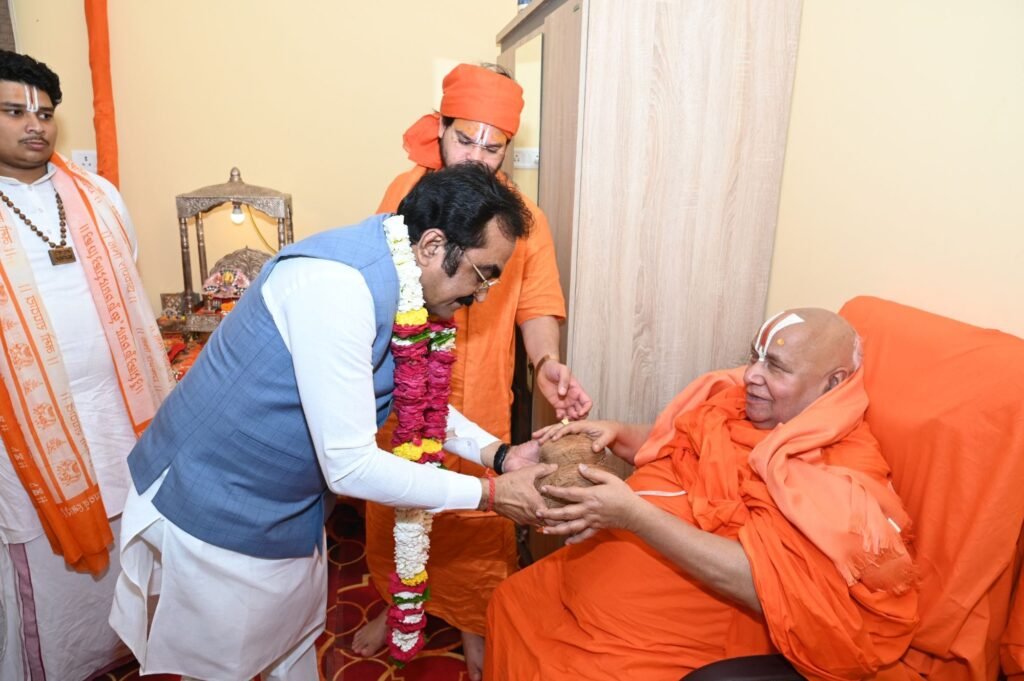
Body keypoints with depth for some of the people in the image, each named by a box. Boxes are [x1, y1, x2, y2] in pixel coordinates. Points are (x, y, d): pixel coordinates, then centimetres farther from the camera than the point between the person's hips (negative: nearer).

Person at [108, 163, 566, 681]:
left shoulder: (400, 280, -5)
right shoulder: (336, 286, -32)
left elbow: (416, 395, 9)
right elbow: (351, 467, -30)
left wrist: (497, 453, -4)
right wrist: (489, 493, -21)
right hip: (214, 510, -7)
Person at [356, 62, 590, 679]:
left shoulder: (524, 217, -7)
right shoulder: (405, 191, 0)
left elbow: (536, 304, -6)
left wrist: (546, 362, -26)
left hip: (476, 401, -2)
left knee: (474, 518, 10)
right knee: (393, 506, 19)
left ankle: (474, 624, 37)